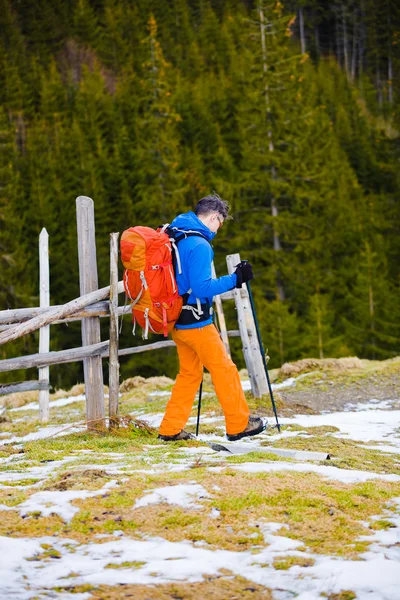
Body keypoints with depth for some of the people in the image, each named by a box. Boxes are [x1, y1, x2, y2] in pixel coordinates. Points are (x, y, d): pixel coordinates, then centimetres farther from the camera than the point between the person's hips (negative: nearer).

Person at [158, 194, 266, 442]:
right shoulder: (199, 245, -20)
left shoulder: (176, 237, 9)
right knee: (224, 370, 2)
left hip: (177, 320, 9)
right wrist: (235, 279, -21)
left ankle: (171, 428, 15)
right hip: (195, 321, -9)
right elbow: (202, 288, -25)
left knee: (189, 373, 16)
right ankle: (239, 424, 9)